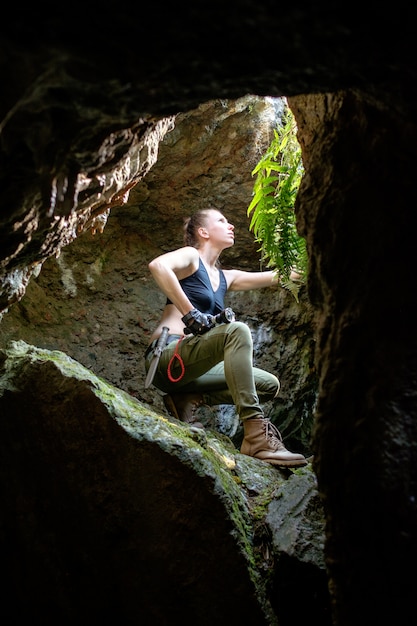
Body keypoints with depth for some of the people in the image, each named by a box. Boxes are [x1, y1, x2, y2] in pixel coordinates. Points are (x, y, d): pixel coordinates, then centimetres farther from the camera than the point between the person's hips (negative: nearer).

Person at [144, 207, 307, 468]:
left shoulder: (226, 278, 23)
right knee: (237, 331, -32)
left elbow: (276, 276, 21)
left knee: (269, 384, 1)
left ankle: (188, 400, -7)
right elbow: (158, 265, -21)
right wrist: (190, 313, -24)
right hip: (166, 357, -8)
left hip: (188, 367, 8)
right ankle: (256, 435, -39)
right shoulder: (191, 256, 2)